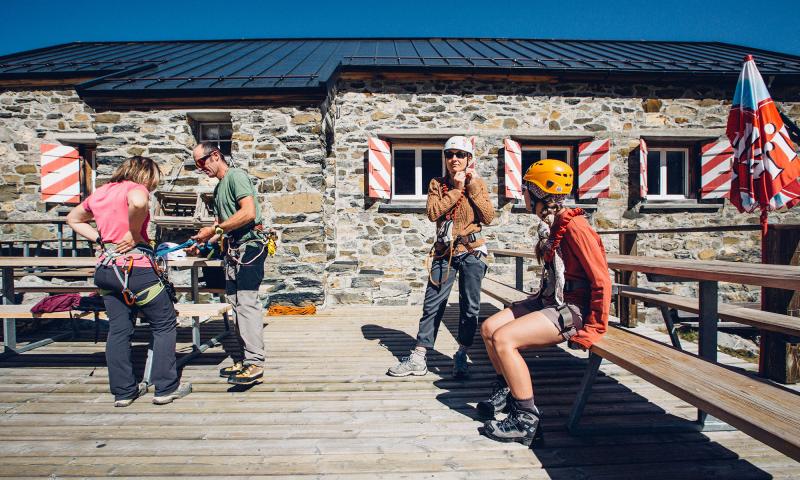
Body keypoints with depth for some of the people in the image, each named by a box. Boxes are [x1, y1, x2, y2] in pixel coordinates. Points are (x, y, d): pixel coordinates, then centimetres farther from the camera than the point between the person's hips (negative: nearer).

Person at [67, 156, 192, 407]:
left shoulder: (99, 193, 14)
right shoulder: (134, 188, -8)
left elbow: (73, 219, 29)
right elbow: (138, 202, -34)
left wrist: (101, 238, 17)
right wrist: (134, 233, -18)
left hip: (107, 269, 8)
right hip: (136, 268, -8)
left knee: (118, 330, 14)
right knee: (165, 325, 5)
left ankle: (123, 391, 22)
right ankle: (166, 387, 9)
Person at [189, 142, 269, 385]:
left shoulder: (236, 175, -6)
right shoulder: (218, 188, 22)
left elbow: (249, 212, -19)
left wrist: (214, 229, -15)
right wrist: (202, 242, 10)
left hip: (249, 245, -10)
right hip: (232, 249, 10)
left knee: (246, 301, -14)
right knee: (237, 304, 9)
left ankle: (254, 363, -12)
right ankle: (241, 360, 16)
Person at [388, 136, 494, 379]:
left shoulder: (478, 183, 3)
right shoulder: (437, 184, 5)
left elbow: (488, 217, -7)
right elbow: (433, 213, -13)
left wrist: (473, 187, -11)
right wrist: (457, 189, -13)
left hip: (471, 251, -1)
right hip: (444, 252, 1)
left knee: (470, 306, 3)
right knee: (432, 304, 3)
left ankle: (461, 357, 17)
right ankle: (418, 359, 11)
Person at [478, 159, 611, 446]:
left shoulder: (574, 227, -19)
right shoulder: (551, 225, 10)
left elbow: (601, 280, -20)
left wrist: (594, 328, -18)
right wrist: (540, 298, 17)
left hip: (572, 309, -9)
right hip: (549, 300, 10)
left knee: (503, 338, -24)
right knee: (489, 328, 3)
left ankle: (526, 420, -12)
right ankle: (507, 392, 22)